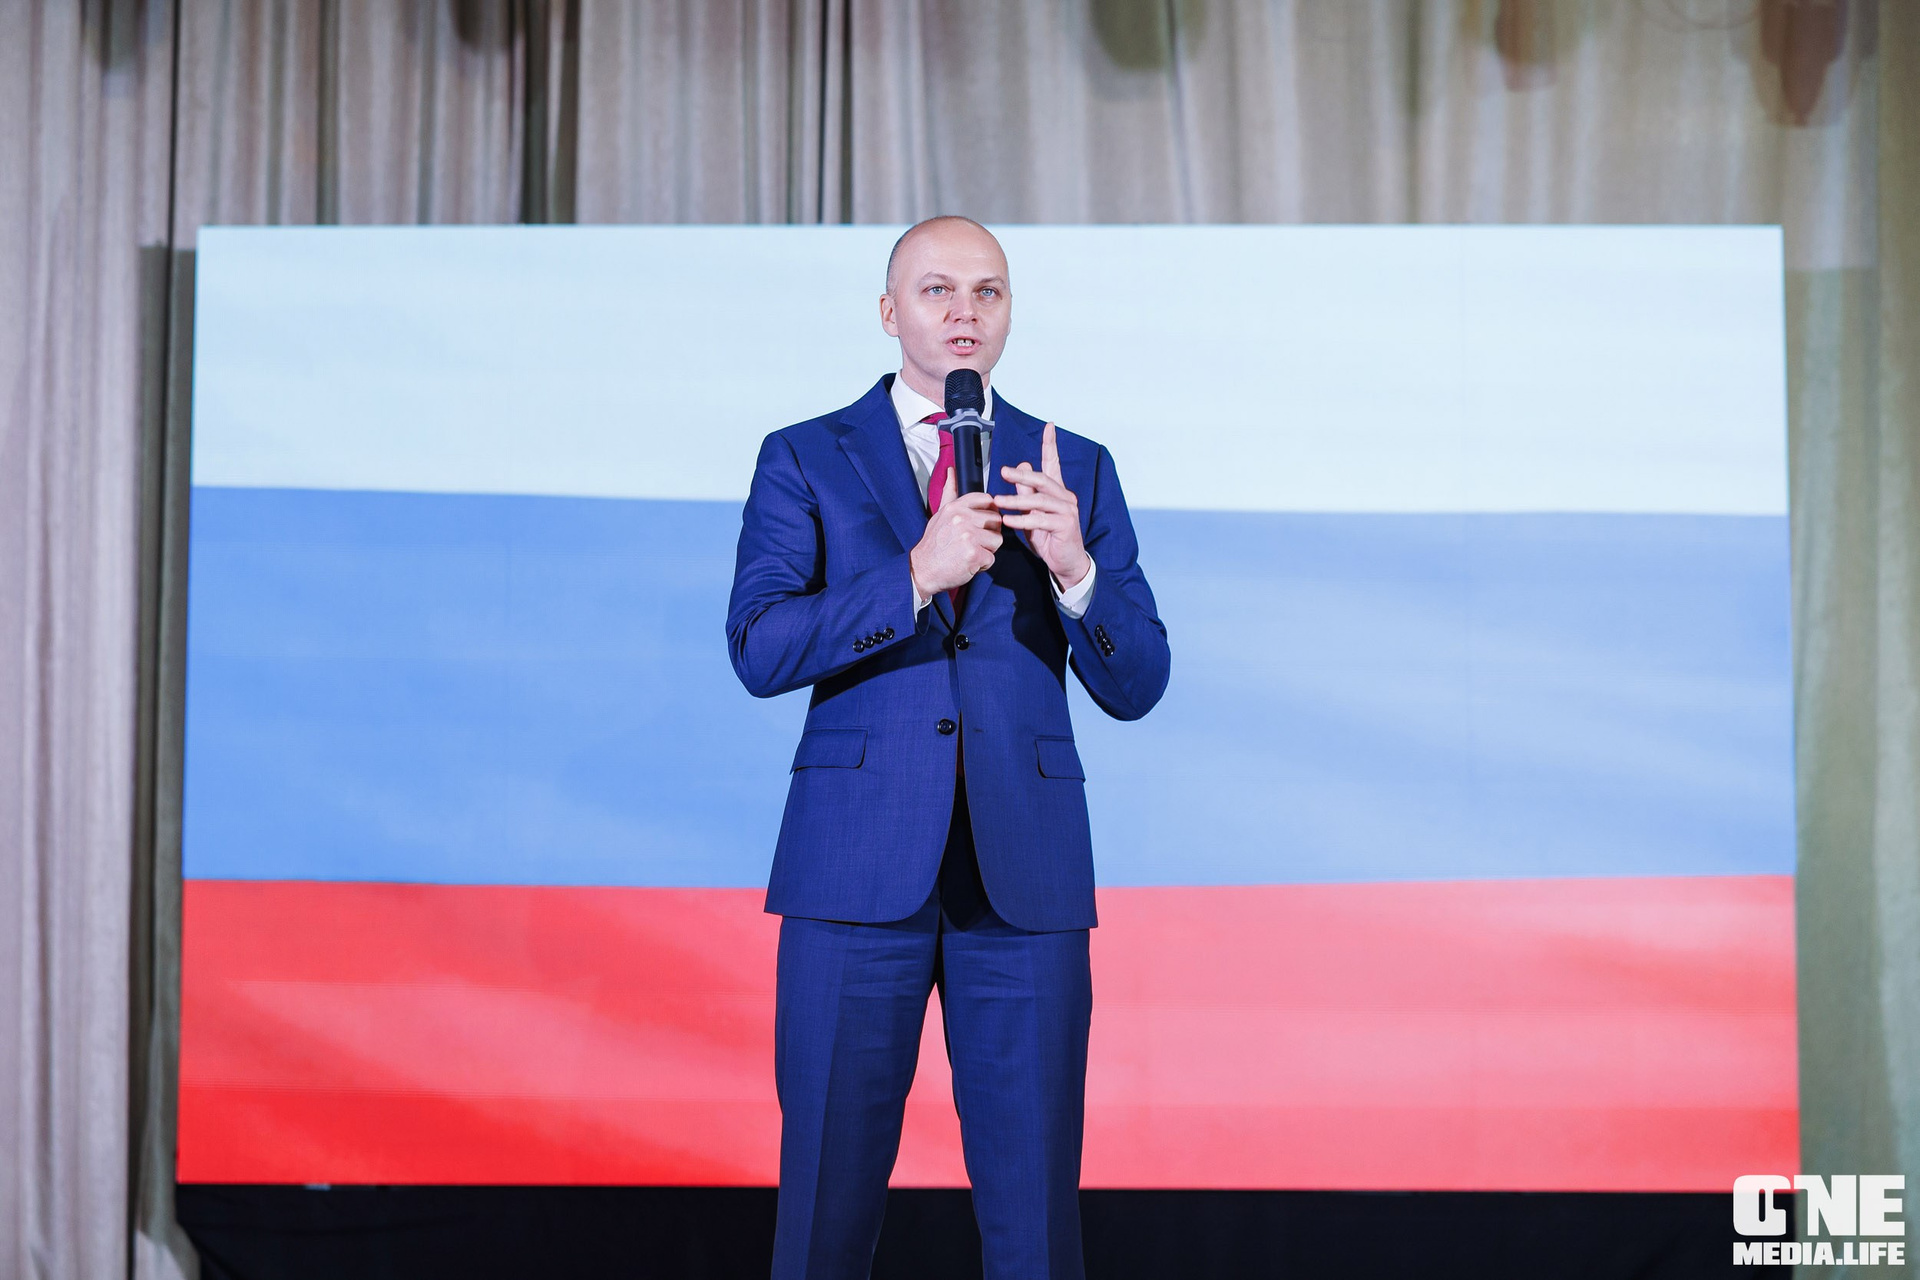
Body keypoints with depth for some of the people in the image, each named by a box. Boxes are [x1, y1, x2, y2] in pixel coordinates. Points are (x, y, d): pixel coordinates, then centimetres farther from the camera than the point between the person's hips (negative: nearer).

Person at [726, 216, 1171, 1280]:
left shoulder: (1076, 470, 11)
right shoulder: (804, 460, 7)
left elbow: (1135, 686, 5)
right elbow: (760, 649, -7)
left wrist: (1075, 568, -14)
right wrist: (920, 575, -17)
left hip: (1026, 874, 1)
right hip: (857, 871, -1)